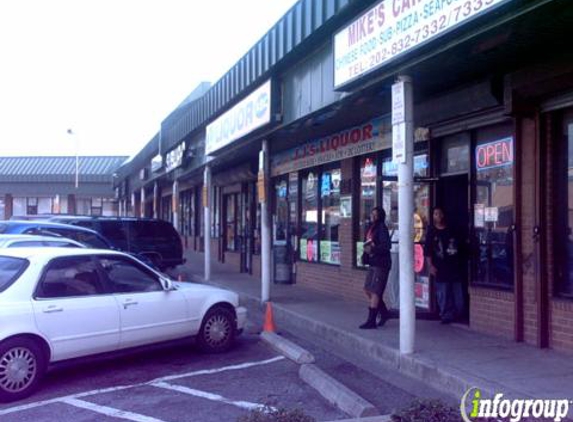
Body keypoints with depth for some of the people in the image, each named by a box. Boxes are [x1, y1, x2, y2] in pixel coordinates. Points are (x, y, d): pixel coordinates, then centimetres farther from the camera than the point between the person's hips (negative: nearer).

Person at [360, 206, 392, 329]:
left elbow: (387, 245, -20)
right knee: (368, 290, 14)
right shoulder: (371, 228, 13)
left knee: (375, 292, -6)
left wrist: (373, 250, -24)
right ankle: (384, 313, 28)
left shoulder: (382, 228, -12)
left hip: (381, 264, -9)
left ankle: (371, 321, -1)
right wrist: (365, 255, 5)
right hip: (373, 263, 9)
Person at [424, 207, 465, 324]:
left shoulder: (452, 230, 11)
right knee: (443, 294, -2)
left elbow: (460, 246, 17)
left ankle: (459, 314, 17)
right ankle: (446, 315, 6)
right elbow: (427, 251, -1)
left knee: (458, 294, 5)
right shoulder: (432, 232, 2)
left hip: (455, 266, 3)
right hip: (440, 268, -3)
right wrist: (431, 266, -9)